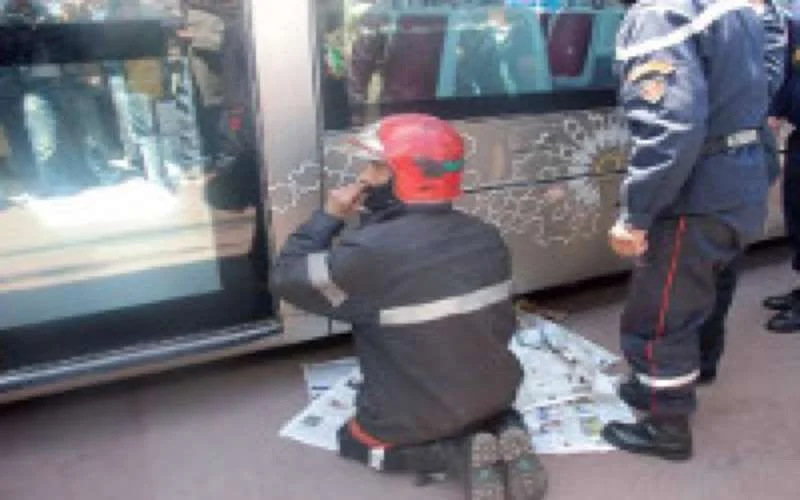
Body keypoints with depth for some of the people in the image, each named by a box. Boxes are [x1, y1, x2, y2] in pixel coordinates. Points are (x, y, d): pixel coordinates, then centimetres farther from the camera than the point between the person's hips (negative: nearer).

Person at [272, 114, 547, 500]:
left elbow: (286, 280, -12)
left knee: (355, 441, 23)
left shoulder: (371, 251, -27)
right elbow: (502, 325, 5)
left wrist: (330, 216, -5)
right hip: (494, 392, 6)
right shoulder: (486, 237, -6)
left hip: (414, 416, -6)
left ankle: (459, 455, 0)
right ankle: (504, 434, 6)